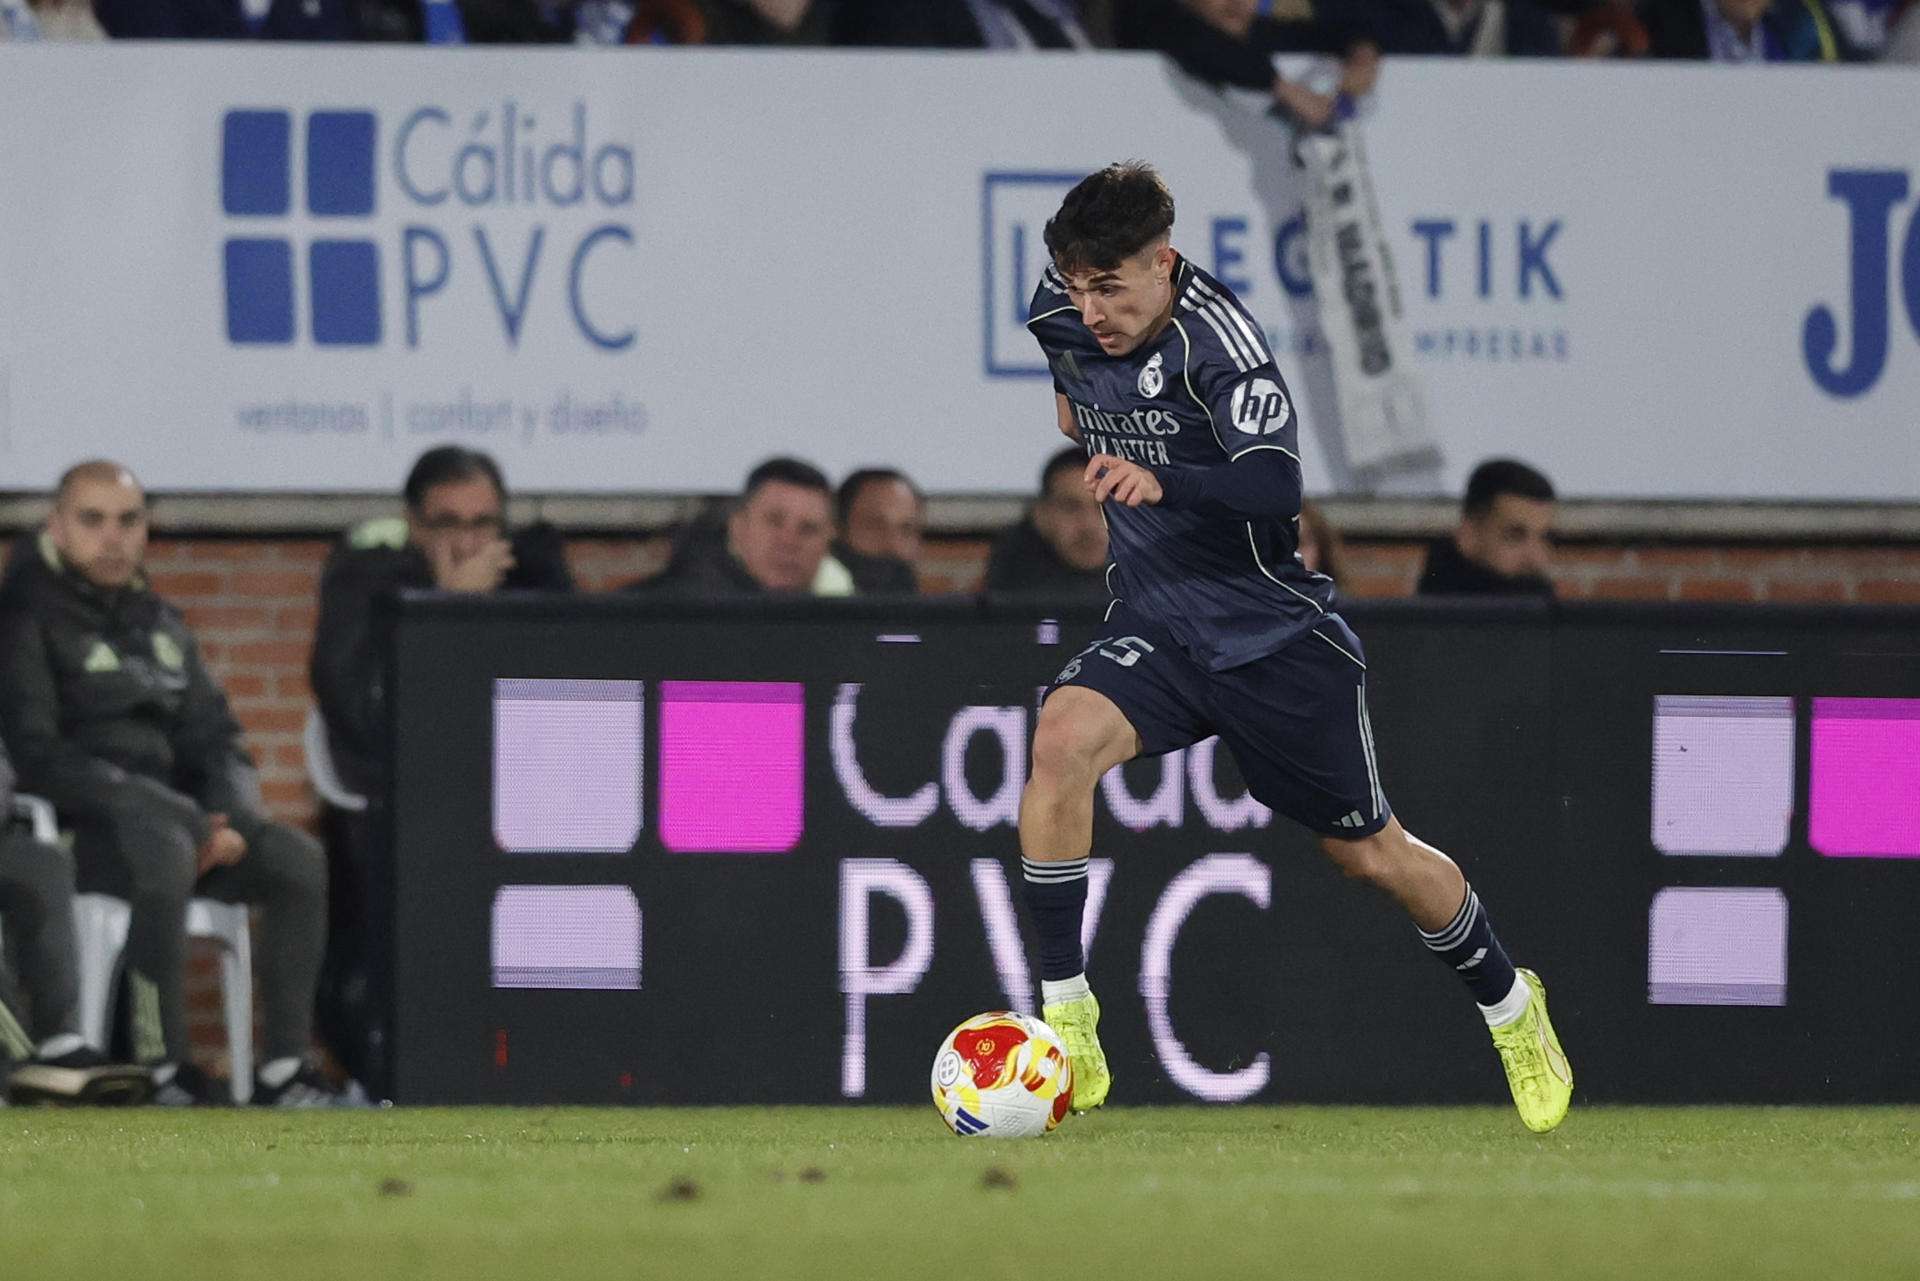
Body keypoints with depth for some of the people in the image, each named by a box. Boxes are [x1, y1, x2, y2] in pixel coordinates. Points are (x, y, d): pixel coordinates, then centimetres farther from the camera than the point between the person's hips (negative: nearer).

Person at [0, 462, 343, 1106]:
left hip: (177, 815, 7)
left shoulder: (160, 623, 19)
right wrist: (186, 820, -19)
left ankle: (285, 1067, -19)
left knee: (300, 861, -17)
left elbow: (215, 738, 18)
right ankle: (161, 1069, -35)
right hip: (74, 828, -7)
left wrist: (233, 817, -7)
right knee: (165, 854, -37)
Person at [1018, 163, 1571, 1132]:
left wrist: (1164, 480, -52)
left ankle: (1509, 1006, 37)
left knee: (1369, 854, 9)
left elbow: (1276, 485, -38)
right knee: (1062, 739, -27)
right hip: (1154, 623, 4)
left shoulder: (1216, 340, -24)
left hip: (1272, 630, -4)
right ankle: (1066, 1027, -24)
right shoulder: (1065, 312, -4)